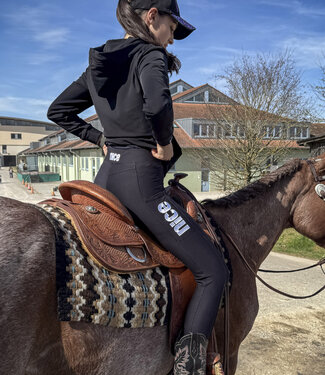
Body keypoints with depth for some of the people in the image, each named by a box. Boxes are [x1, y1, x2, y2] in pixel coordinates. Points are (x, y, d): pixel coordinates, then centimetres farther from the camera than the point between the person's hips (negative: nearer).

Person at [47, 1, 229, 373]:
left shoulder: (98, 63, 15)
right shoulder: (151, 55, -9)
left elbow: (58, 111, 21)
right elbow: (157, 104, -32)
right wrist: (165, 145, -14)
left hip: (106, 174, 9)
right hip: (140, 178, -9)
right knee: (213, 270, 0)